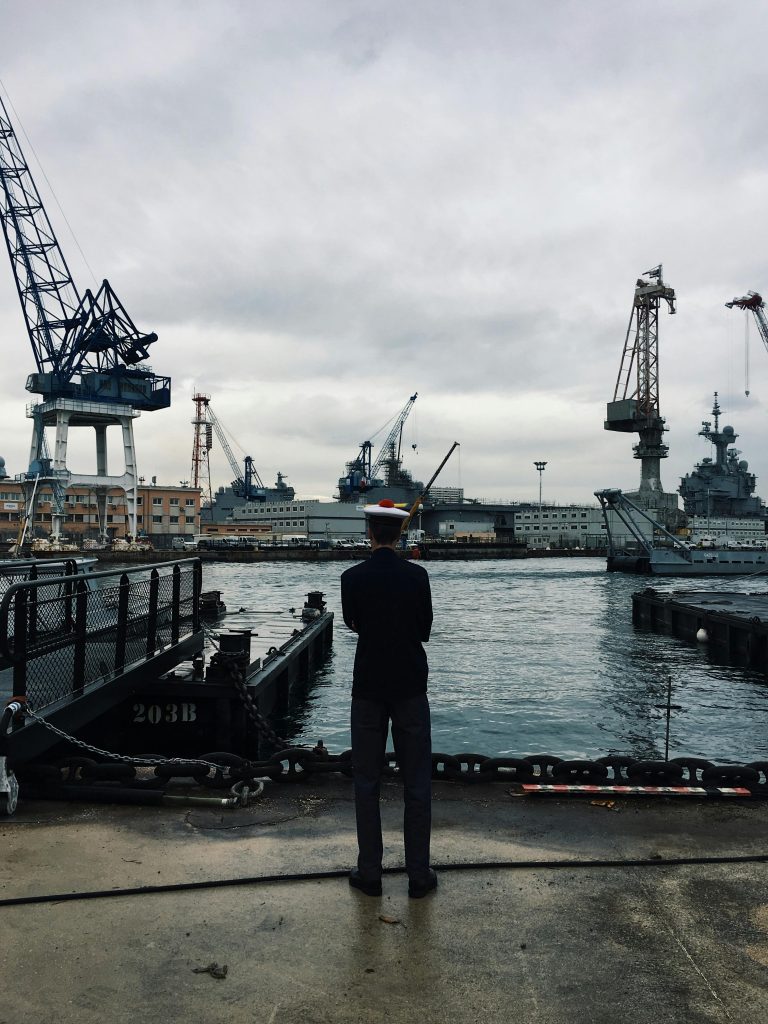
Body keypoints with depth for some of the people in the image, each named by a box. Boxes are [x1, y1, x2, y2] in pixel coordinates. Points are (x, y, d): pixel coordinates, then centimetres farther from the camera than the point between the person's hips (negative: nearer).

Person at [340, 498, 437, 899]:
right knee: (417, 783, 9)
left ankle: (369, 873, 19)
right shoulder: (416, 575, -8)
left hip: (368, 688, 0)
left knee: (367, 782, 11)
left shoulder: (353, 577, -8)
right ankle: (419, 874, 16)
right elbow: (425, 629, 2)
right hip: (410, 686, 0)